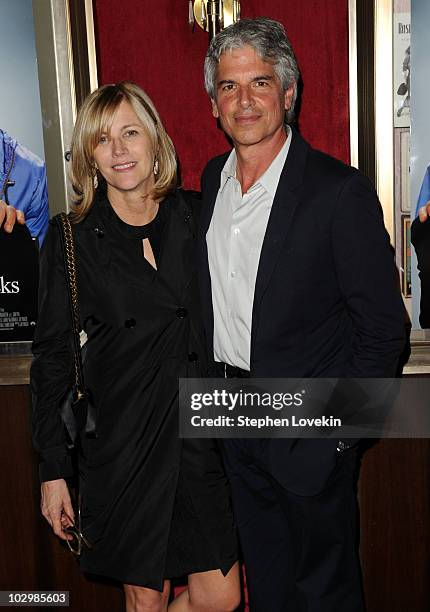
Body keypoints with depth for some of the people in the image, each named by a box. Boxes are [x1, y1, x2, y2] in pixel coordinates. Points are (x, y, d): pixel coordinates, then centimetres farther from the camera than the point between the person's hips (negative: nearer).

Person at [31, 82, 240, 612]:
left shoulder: (196, 217, 1)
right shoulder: (71, 239, -5)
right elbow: (52, 357, -2)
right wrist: (53, 471, -4)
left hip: (200, 433, 2)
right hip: (121, 442, -2)